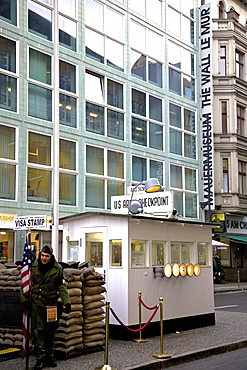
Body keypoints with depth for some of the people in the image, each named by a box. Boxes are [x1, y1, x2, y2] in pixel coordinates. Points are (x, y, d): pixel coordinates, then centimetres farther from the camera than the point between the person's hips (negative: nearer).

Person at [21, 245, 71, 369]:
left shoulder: (57, 268, 2)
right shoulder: (33, 267, -1)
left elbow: (61, 286, 6)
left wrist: (66, 301, -1)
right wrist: (25, 299, 0)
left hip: (52, 303, 2)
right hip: (37, 303, -2)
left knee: (51, 331, 9)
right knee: (38, 331, -6)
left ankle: (49, 357, 21)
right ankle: (40, 358, 0)